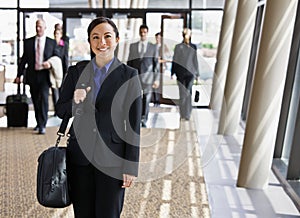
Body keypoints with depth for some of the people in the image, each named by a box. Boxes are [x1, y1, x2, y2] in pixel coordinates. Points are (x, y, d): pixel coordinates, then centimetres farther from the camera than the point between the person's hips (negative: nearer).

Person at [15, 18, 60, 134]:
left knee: (43, 98, -15)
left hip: (44, 75, -3)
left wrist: (50, 64, -15)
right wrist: (19, 75, 7)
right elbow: (24, 59, 11)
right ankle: (39, 123, 25)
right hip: (32, 75, 3)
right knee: (35, 100, 10)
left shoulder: (52, 42, 5)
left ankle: (42, 125, -10)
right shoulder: (28, 42, 9)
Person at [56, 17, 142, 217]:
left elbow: (134, 125, -4)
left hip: (111, 158, -2)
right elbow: (60, 111, 8)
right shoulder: (76, 72, 4)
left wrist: (131, 167, -6)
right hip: (79, 156, 3)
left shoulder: (129, 76, -4)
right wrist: (75, 102, -15)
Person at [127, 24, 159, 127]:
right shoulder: (132, 46, 8)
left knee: (146, 101, 4)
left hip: (148, 78, -1)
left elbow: (156, 63, 4)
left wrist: (157, 79, -2)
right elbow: (129, 63, 10)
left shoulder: (153, 47, 5)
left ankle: (144, 121, 16)